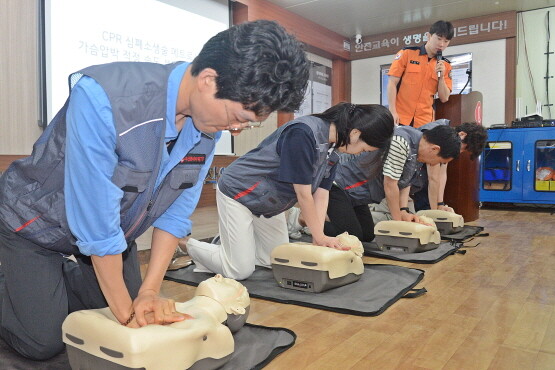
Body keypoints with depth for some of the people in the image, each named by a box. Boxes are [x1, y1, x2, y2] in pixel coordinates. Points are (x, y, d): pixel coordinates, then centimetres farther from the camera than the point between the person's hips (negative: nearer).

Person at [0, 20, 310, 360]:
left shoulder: (209, 125, -18)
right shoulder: (102, 97, -37)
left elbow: (176, 213, -11)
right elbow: (95, 223, -33)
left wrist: (150, 291, -15)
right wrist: (127, 313, -24)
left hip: (113, 229, 5)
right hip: (36, 221, -5)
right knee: (44, 341, -7)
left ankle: (57, 278, 33)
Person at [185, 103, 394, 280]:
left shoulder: (333, 149, -3)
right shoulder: (303, 133, -31)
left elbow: (321, 194, -4)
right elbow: (303, 194, -27)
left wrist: (320, 238, -12)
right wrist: (320, 237, -17)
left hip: (268, 205, 9)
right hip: (238, 193, -9)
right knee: (240, 271, -8)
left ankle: (228, 243, 28)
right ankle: (189, 246, 15)